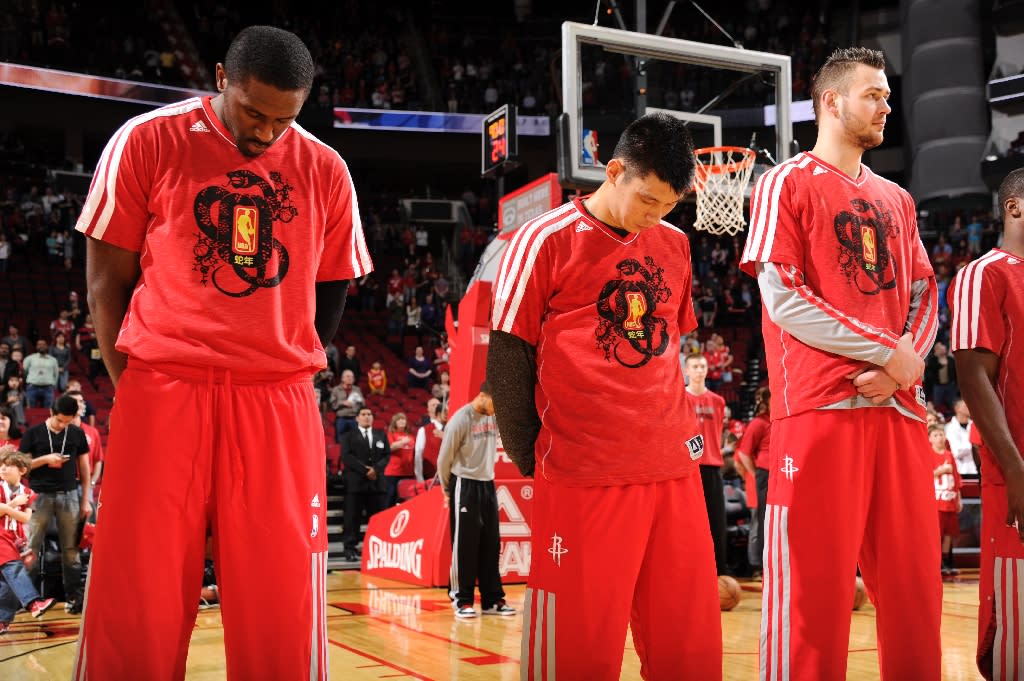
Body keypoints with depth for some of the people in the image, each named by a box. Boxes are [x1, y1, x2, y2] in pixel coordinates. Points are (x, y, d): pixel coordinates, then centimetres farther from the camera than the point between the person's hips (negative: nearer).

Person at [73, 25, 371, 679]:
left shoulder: (325, 171, 8)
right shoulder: (147, 142, 1)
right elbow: (106, 279, 4)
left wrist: (284, 371, 9)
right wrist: (134, 382, 0)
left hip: (279, 403, 2)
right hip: (162, 393, -1)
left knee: (281, 611, 1)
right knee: (135, 602, -1)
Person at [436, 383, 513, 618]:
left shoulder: (494, 417, 5)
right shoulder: (461, 419, -14)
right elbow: (444, 458, -7)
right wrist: (447, 489, 2)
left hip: (487, 484, 6)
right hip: (465, 485, -6)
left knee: (491, 545, 7)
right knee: (464, 546, -2)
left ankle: (492, 600, 13)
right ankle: (462, 600, 6)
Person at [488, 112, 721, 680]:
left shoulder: (674, 245, 12)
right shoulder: (546, 240, -5)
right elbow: (507, 359, -3)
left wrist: (682, 433, 15)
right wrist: (532, 462, -2)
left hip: (673, 470, 5)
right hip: (583, 478, -5)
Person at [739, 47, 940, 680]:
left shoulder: (895, 199, 20)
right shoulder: (788, 183, 1)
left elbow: (923, 293, 17)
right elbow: (782, 297, -9)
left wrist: (910, 359, -4)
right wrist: (886, 351, -11)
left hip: (898, 408, 6)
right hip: (821, 408, -6)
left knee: (913, 588, 8)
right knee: (813, 588, -5)